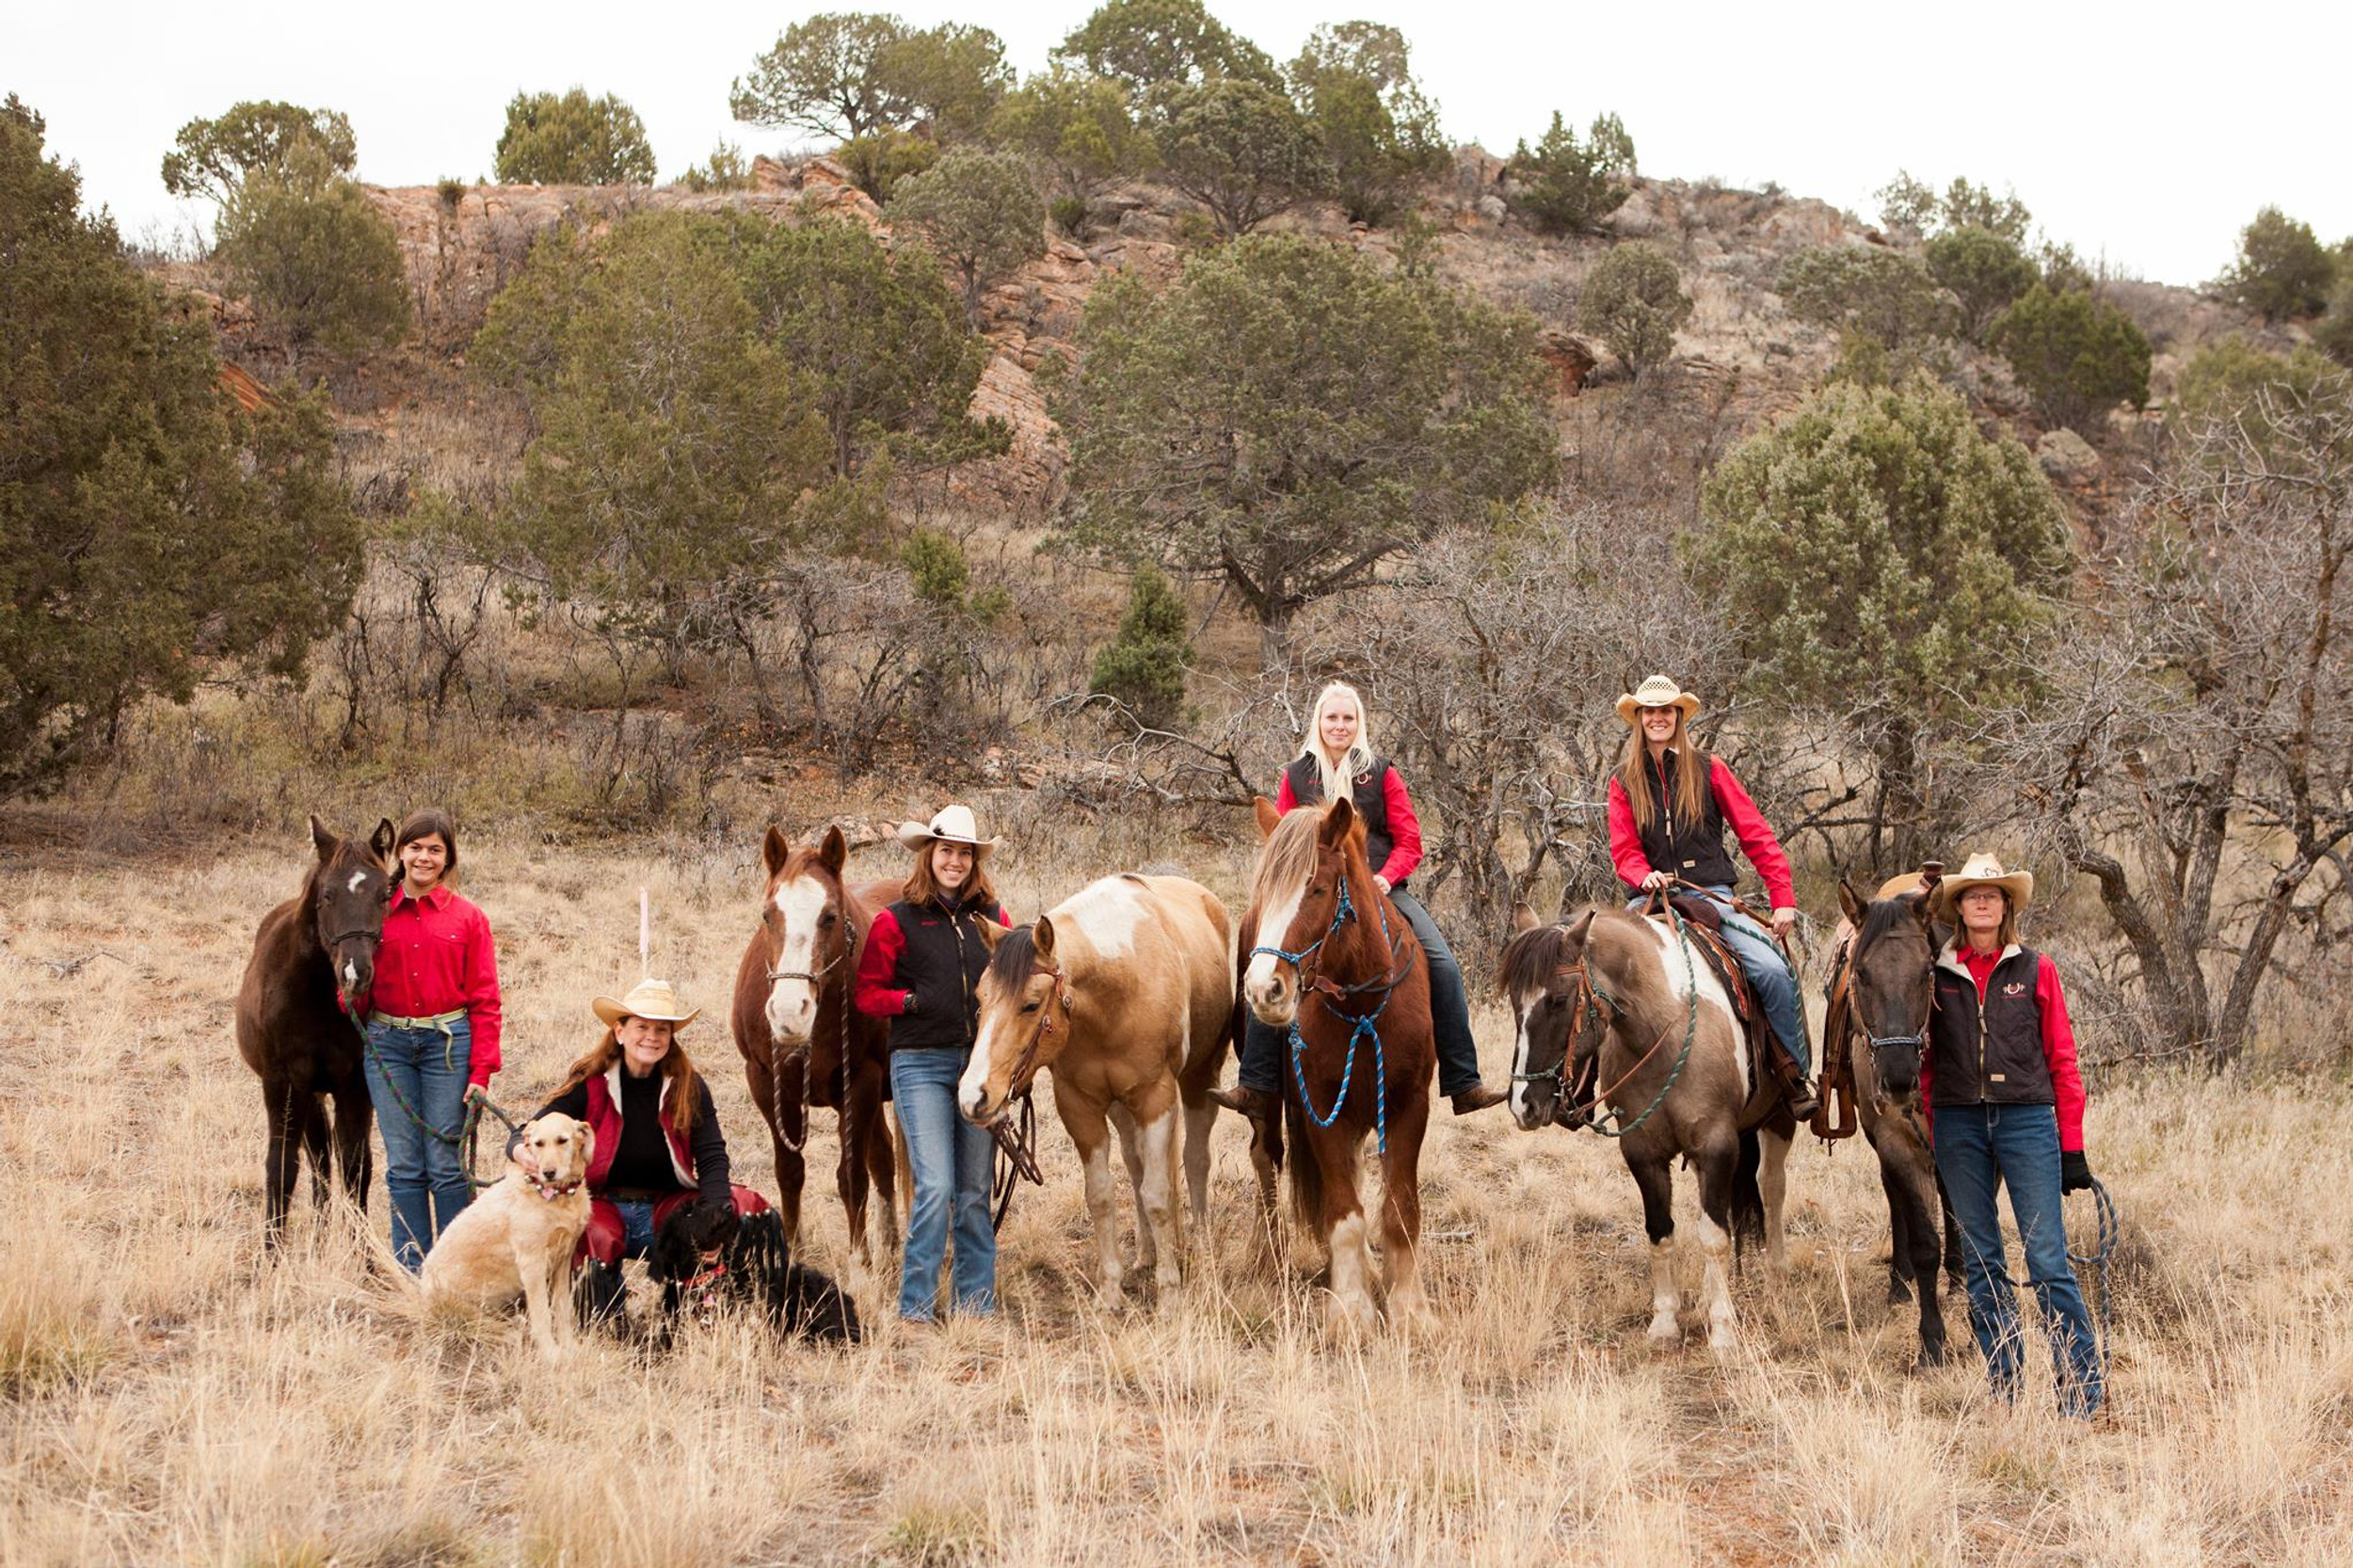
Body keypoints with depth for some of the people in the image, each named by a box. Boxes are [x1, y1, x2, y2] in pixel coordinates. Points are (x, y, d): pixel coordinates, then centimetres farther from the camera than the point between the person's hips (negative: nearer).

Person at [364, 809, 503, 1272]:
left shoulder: (467, 917, 2)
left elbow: (484, 999, 0)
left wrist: (481, 1070, -7)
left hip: (448, 1042, -2)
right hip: (387, 1043, 2)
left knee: (446, 1164, 0)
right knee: (403, 1165, 5)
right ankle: (412, 1269, 12)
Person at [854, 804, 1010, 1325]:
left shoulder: (992, 918, 9)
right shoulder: (897, 921, -1)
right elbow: (866, 994, 0)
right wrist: (914, 1000, -15)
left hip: (981, 1061, 4)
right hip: (921, 1063, -4)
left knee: (975, 1193, 9)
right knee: (935, 1187, -13)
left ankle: (978, 1303, 17)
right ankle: (914, 1308, -5)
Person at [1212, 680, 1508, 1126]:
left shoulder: (1381, 773, 7)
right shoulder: (1296, 777, 9)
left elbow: (1409, 840, 3)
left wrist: (1387, 876, -15)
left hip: (1382, 889, 0)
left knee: (1442, 965, -16)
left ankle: (1463, 1084, -11)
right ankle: (1256, 1086, -19)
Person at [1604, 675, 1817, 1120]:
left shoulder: (1709, 770, 6)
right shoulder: (1624, 782, 10)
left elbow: (1756, 836, 5)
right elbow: (1624, 850, 5)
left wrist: (1783, 898, -3)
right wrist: (1644, 877, -19)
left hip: (1712, 896, -1)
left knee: (1772, 971, -23)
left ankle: (1795, 1076, -6)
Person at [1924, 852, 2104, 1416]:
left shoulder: (2035, 970, 5)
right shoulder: (1937, 975, 8)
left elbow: (2063, 1062, 5)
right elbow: (1925, 1065, 11)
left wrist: (2072, 1147, 1)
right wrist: (1929, 1146, 7)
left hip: (2026, 1120, -2)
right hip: (1959, 1126, 2)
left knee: (2048, 1260, -8)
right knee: (1980, 1264, 5)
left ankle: (2083, 1381, -4)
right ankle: (2006, 1384, 12)